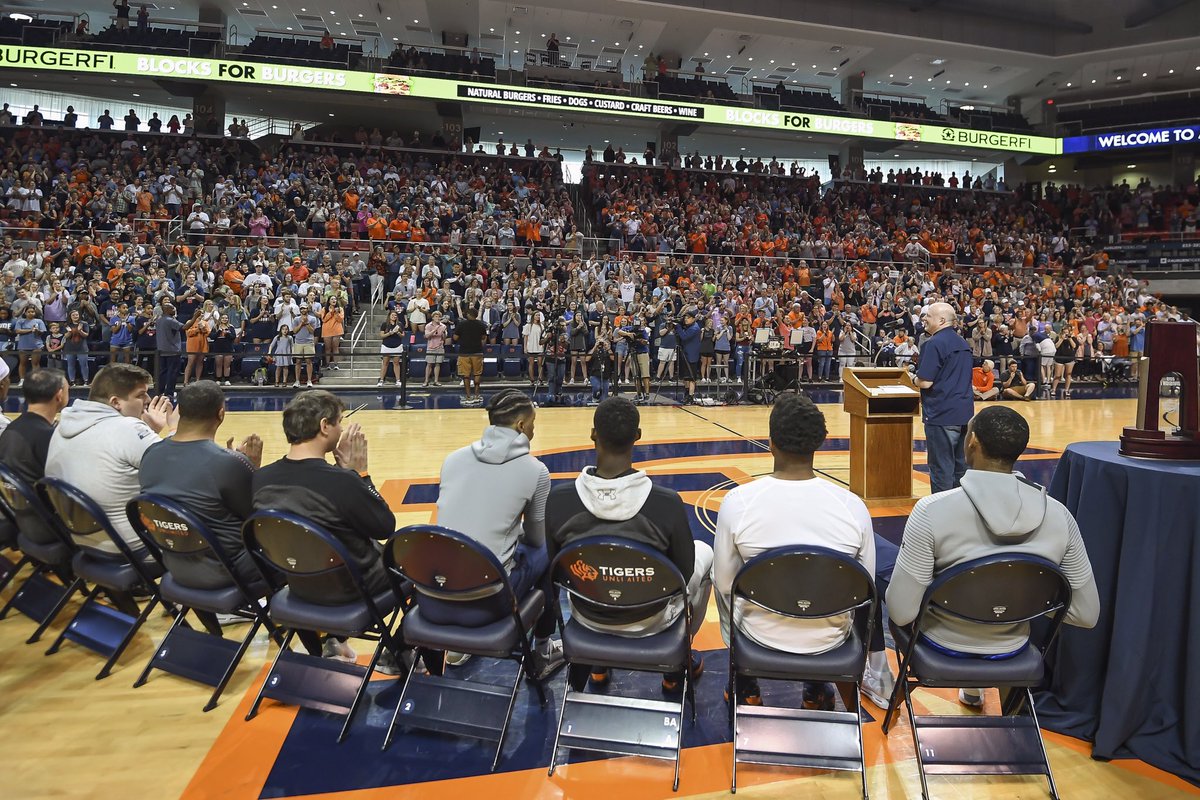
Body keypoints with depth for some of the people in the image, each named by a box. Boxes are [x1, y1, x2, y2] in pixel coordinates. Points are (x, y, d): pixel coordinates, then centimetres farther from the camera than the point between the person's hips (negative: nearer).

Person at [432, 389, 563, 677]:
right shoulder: (535, 470, -4)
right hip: (484, 601, -4)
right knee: (547, 554, 23)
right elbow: (536, 538, 10)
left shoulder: (453, 458, 5)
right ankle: (542, 652, 35)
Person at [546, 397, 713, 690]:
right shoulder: (668, 502, -29)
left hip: (586, 617, 2)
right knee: (704, 553, 24)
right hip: (650, 621, -2)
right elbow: (683, 573, -13)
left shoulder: (558, 498, -23)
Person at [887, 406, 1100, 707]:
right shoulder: (1059, 515, -17)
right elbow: (1086, 614, -8)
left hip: (943, 647, -3)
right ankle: (973, 689, 51)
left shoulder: (931, 511, -29)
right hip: (1011, 652, 4)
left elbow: (901, 612, -26)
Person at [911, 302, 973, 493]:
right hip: (964, 414, 8)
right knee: (960, 468, 14)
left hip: (941, 415, -8)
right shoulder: (963, 343, 14)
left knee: (941, 469, -3)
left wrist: (914, 378, 3)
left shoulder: (934, 344, -13)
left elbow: (925, 382, -19)